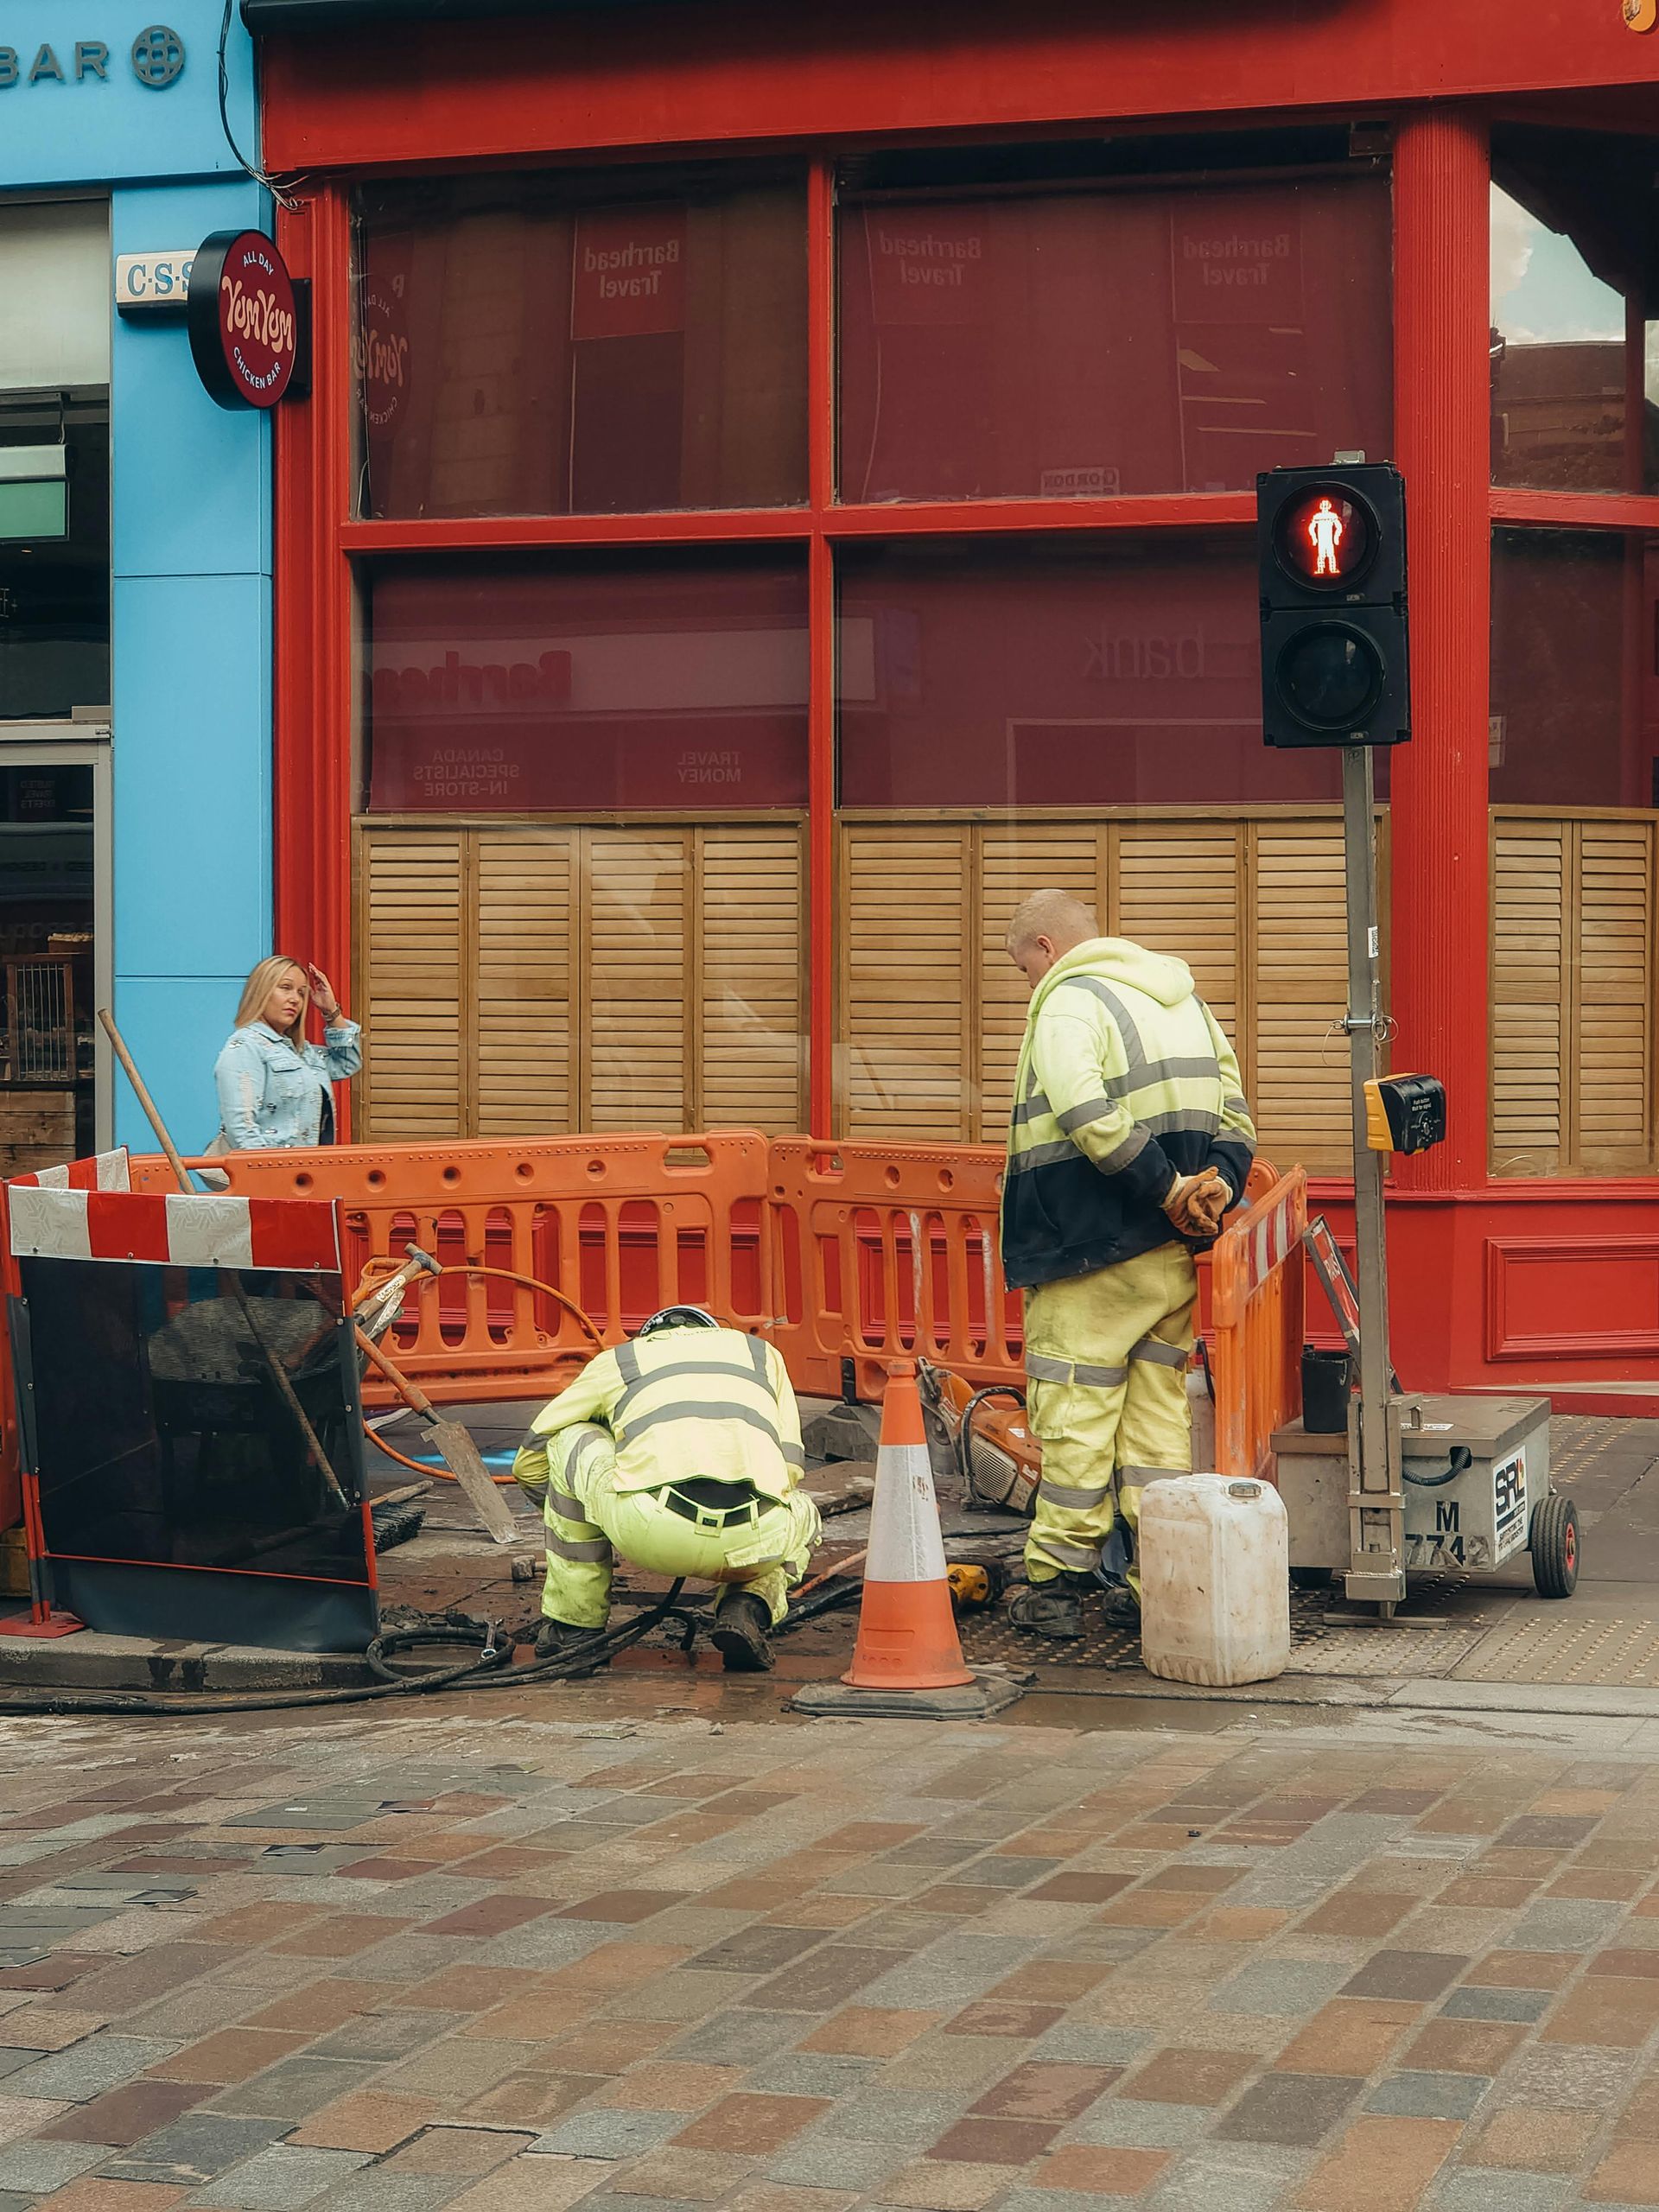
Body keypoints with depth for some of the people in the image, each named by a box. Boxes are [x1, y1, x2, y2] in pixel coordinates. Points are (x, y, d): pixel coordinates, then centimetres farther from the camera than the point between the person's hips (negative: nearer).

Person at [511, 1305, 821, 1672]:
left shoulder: (616, 1361, 31)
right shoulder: (762, 1354, 34)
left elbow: (529, 1462, 38)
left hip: (649, 1529, -1)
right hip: (754, 1541, 2)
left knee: (570, 1441, 29)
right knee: (804, 1517, 39)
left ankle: (575, 1624, 29)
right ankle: (746, 1608, 8)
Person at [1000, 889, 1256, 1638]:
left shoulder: (1068, 1001, -8)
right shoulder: (1182, 997, 19)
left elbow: (1089, 1118, -24)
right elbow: (1232, 1116, 14)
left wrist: (1169, 1191, -20)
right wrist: (1217, 1186, -1)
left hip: (1091, 1253, -8)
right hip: (1175, 1254, 8)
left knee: (1074, 1416, -1)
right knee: (1160, 1413, 12)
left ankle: (1055, 1583, 3)